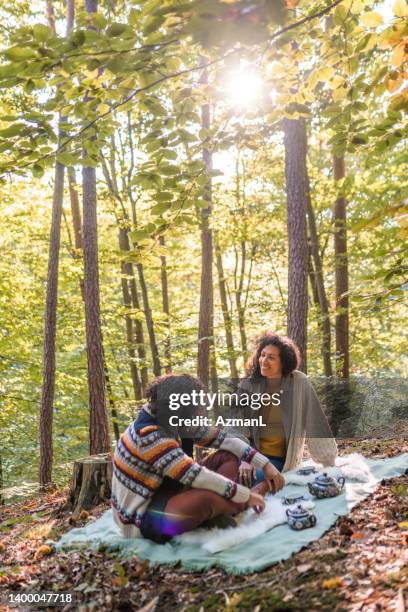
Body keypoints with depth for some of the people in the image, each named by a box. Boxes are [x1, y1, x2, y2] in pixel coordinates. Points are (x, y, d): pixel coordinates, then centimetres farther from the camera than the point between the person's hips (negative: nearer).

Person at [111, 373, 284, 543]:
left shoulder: (171, 421, -4)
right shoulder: (148, 435, -29)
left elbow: (222, 438, -1)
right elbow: (195, 476, -32)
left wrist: (265, 465, -7)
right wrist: (246, 496, -24)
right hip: (139, 517, -9)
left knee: (228, 457, 2)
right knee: (205, 497, -35)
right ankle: (240, 506, -3)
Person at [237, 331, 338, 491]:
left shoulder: (299, 383, -9)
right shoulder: (249, 383, -6)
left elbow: (315, 422, -3)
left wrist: (329, 462, 3)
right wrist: (244, 458, -23)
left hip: (281, 459, -1)